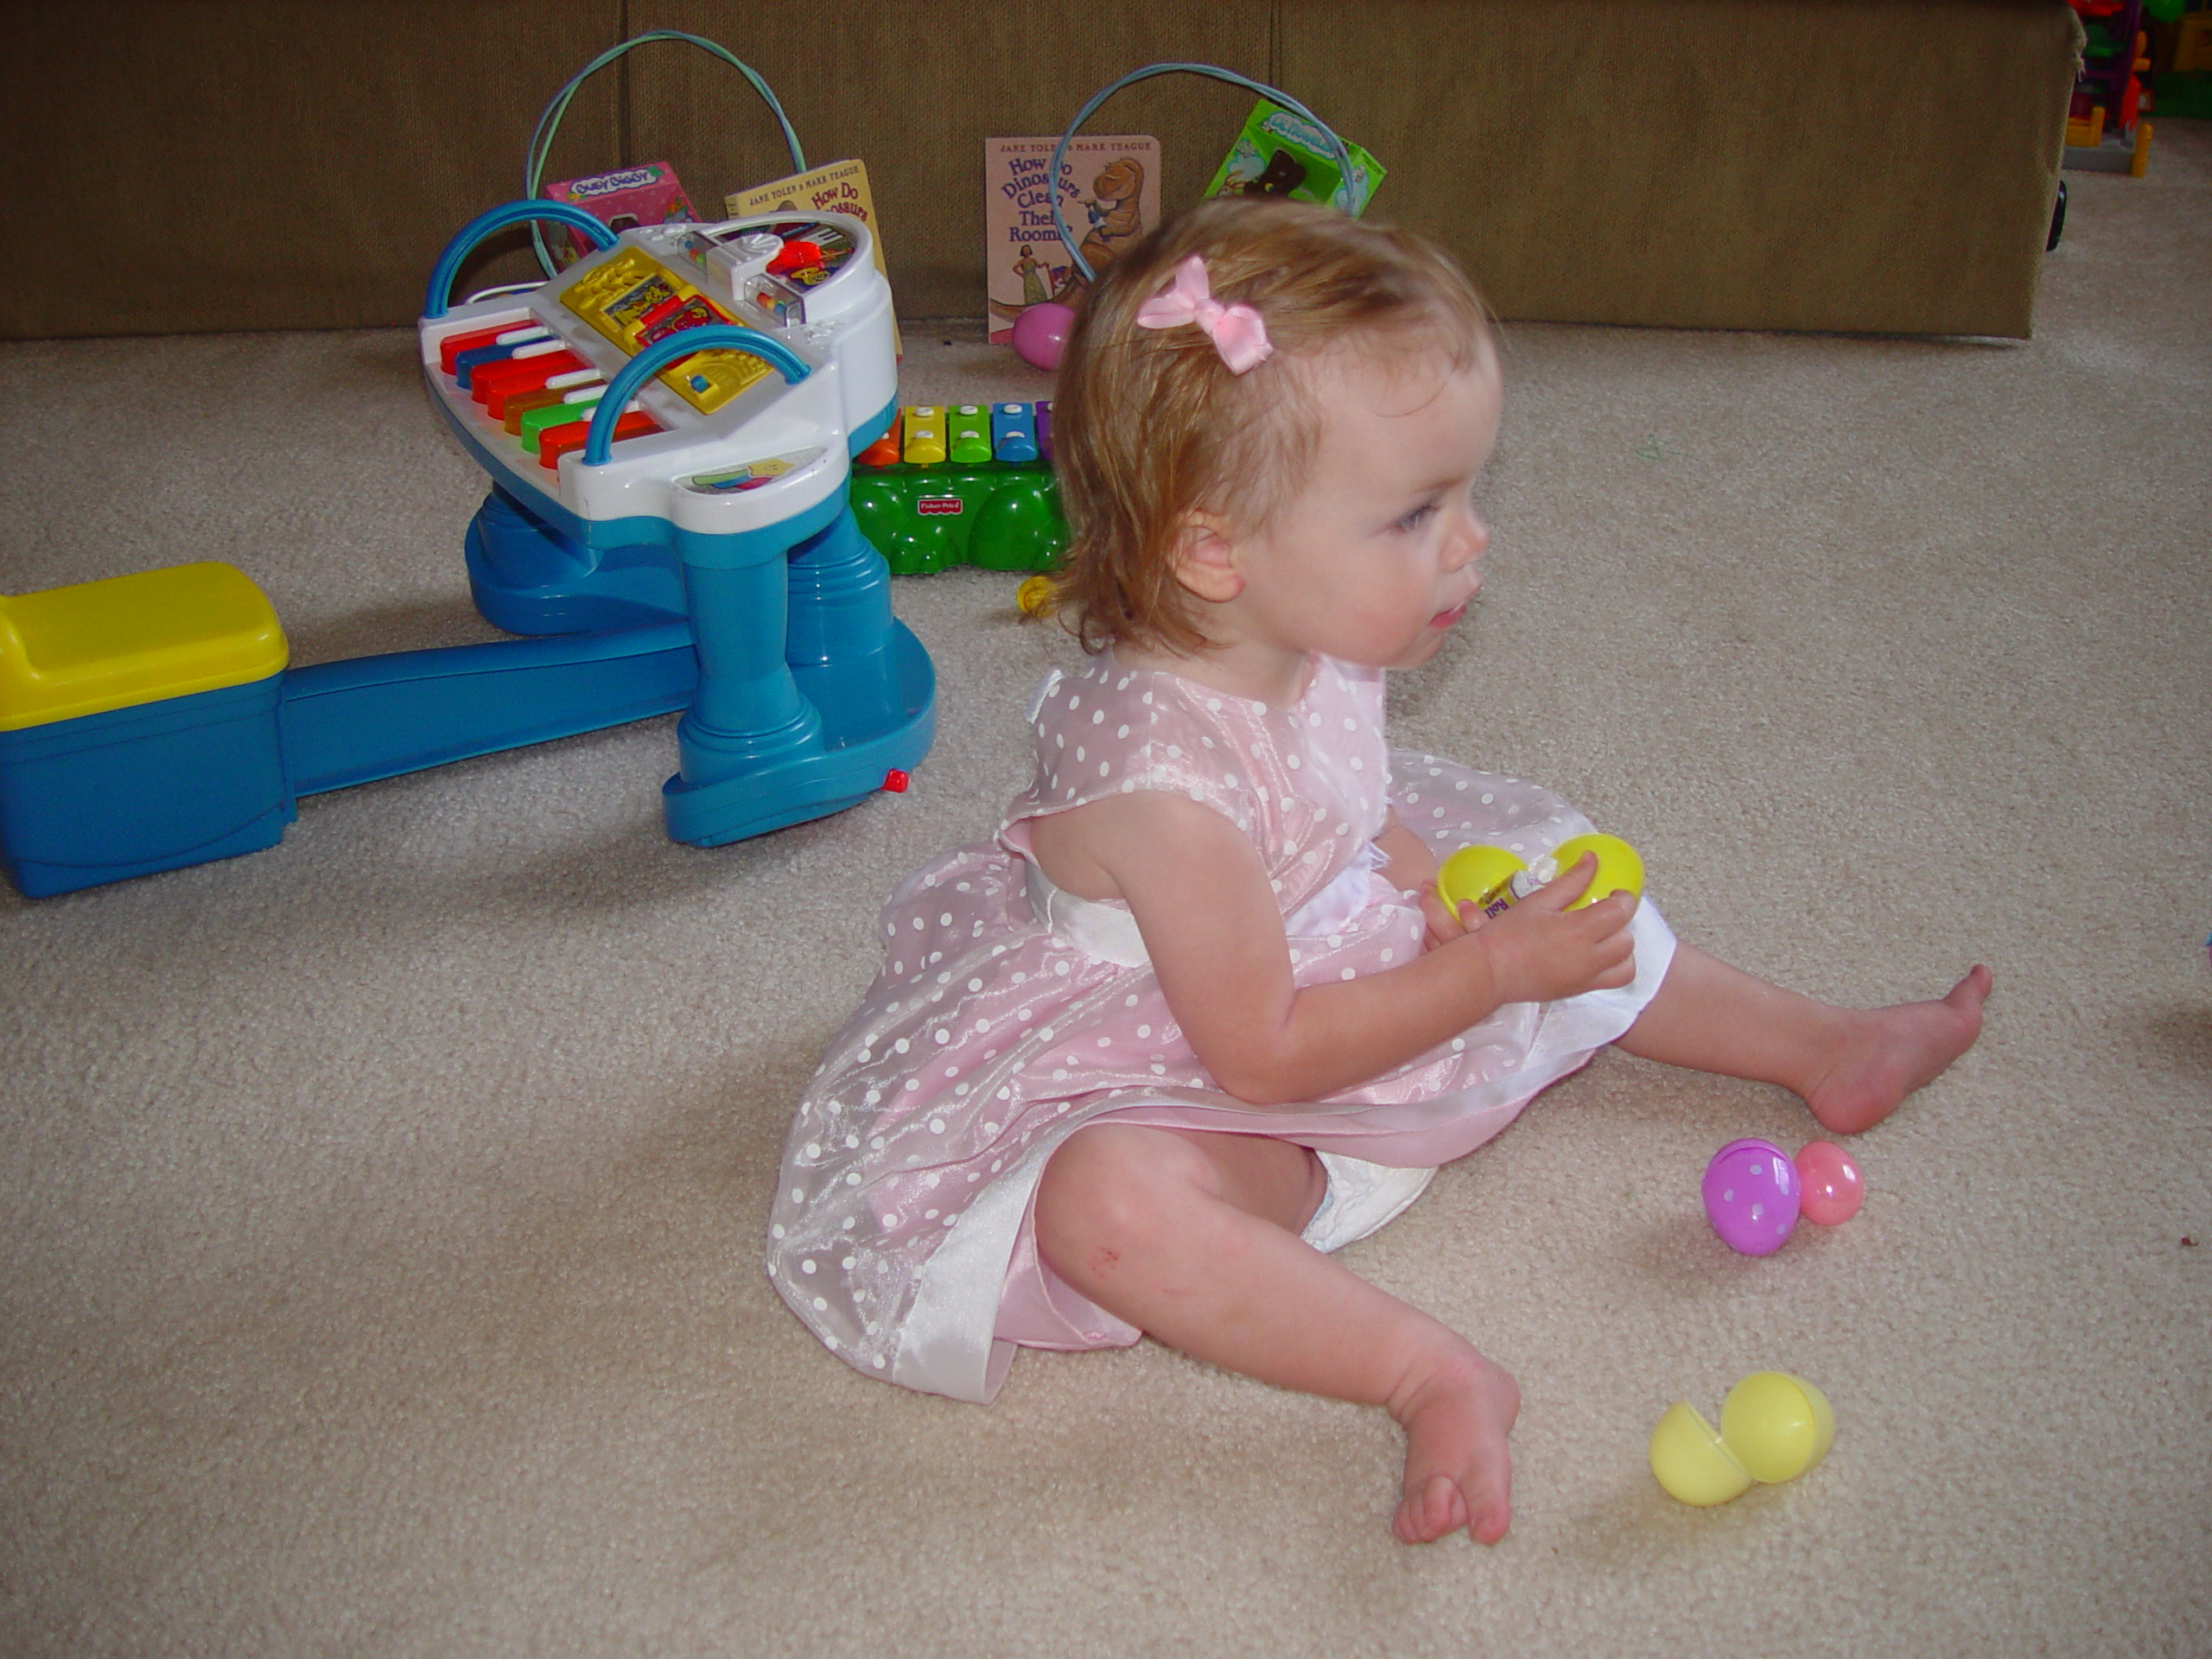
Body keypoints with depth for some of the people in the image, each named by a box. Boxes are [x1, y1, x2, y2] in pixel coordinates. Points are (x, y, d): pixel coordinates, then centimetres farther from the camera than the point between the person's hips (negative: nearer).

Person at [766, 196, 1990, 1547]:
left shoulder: (1317, 643, -13)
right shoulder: (1166, 785, -38)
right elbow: (1266, 1053, -27)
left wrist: (1437, 885, -10)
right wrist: (1497, 967, -24)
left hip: (1346, 965, 9)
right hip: (1177, 1098, -9)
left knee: (1576, 908, 12)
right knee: (1108, 1203, -39)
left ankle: (1823, 1049, 31)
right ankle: (1436, 1378, -35)